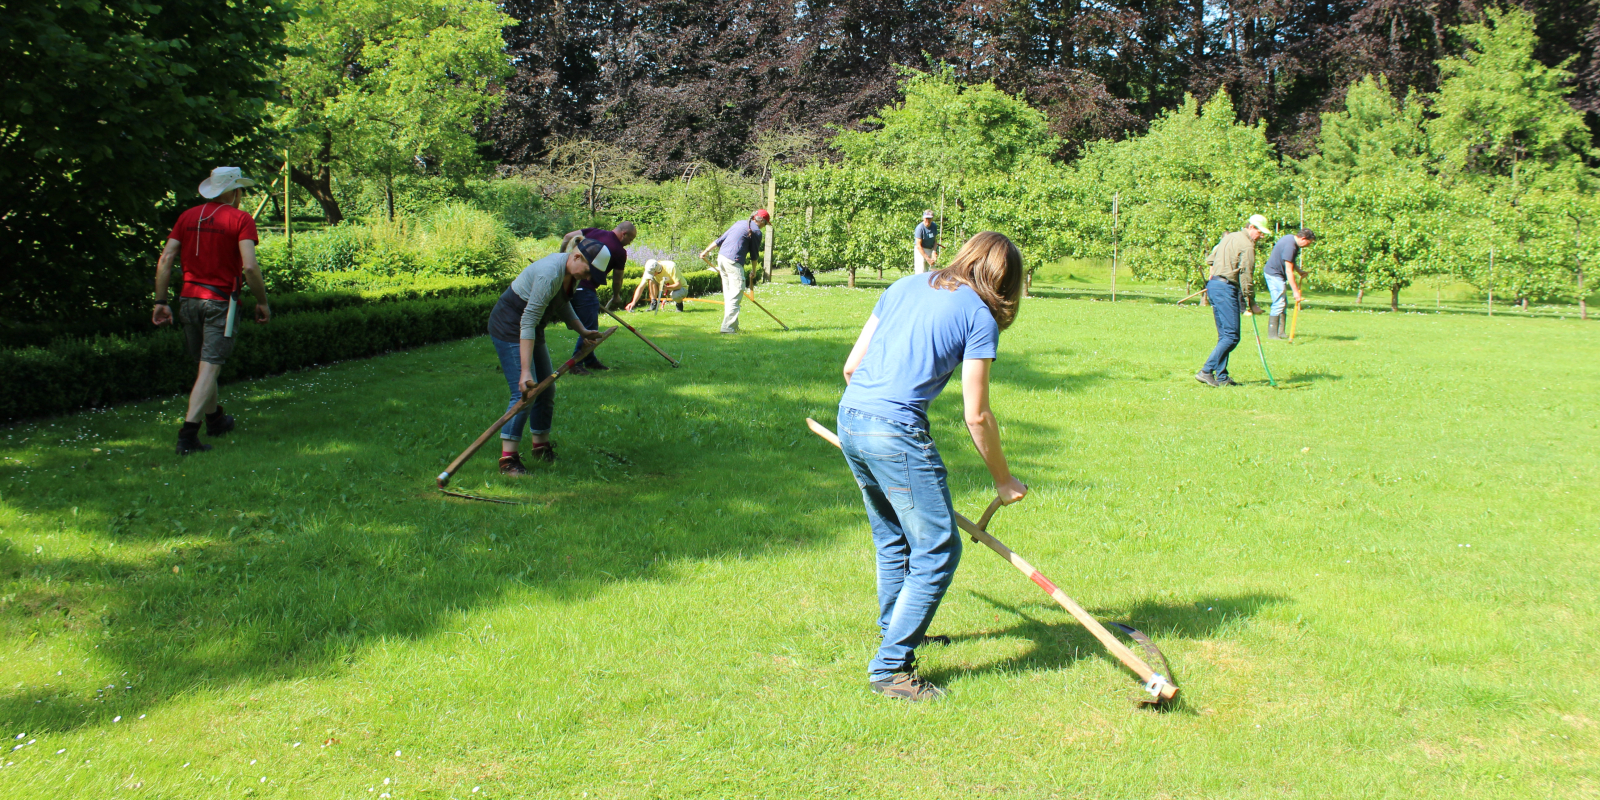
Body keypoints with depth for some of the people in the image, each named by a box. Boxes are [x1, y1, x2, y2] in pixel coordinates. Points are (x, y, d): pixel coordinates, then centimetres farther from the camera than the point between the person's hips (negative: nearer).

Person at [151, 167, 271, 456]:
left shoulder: (188, 216, 9)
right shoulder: (241, 219, -6)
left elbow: (165, 260, 3)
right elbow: (249, 266, -17)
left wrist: (161, 301, 7)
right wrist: (262, 302, -6)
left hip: (189, 299, 6)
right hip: (221, 301, -6)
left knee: (205, 363, 21)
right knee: (210, 367, -6)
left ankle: (215, 420, 38)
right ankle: (188, 435, -15)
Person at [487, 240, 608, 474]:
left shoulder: (572, 272, -2)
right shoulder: (550, 274, -31)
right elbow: (527, 322, -34)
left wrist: (582, 331, 10)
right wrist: (525, 371, -37)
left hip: (532, 331, 10)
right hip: (509, 329, -10)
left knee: (546, 391, 13)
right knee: (524, 393, -17)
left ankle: (540, 446, 27)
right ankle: (507, 459, -14)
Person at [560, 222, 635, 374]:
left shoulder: (594, 232, 12)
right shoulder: (620, 251, -4)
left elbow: (567, 238, 9)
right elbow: (617, 279, 9)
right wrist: (615, 297, 26)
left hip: (569, 281, 8)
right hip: (585, 289, -8)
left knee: (588, 325, 18)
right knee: (590, 328, 0)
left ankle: (590, 360, 26)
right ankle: (576, 363, 1)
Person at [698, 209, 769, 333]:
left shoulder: (740, 223, 19)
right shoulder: (756, 231, -3)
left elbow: (720, 239, 19)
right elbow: (754, 253, 4)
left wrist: (706, 251, 23)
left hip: (721, 257, 9)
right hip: (734, 262, -9)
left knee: (728, 293, 13)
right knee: (737, 293, -8)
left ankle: (733, 325, 18)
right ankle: (728, 327, -16)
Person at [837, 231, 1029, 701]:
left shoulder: (905, 286, 18)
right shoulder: (980, 316, 0)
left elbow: (851, 366, 17)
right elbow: (976, 417, -1)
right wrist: (1003, 479, 11)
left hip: (850, 417, 8)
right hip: (897, 433, -8)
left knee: (893, 539, 26)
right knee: (938, 551, 3)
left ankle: (896, 629, 43)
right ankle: (891, 668, 3)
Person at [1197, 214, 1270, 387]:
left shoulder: (1229, 237, 18)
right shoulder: (1247, 246, -10)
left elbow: (1210, 259, 23)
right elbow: (1246, 277, -11)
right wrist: (1252, 304, -4)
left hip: (1213, 284, 10)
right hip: (1226, 288, -10)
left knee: (1224, 335, 11)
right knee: (1231, 337, -10)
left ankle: (1221, 377, 8)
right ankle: (1206, 371, -16)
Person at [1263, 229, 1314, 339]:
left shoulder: (1290, 238, 7)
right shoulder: (1290, 246, -24)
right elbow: (1289, 271, -26)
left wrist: (1299, 271, 11)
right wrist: (1296, 291, -25)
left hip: (1276, 273, 11)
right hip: (1274, 274, -11)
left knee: (1283, 303, 12)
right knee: (1279, 303, -13)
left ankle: (1280, 332, 15)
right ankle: (1272, 334, -12)